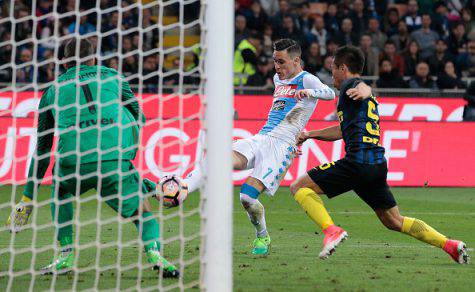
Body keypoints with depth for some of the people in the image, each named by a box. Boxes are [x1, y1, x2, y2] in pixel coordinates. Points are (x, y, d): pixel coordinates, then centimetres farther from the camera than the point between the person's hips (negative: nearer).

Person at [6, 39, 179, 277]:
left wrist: (27, 198, 31)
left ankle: (66, 255, 19)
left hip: (73, 160, 1)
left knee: (60, 189, 32)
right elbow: (139, 118, 24)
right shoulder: (111, 76, 23)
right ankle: (154, 251, -11)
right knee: (140, 206, 18)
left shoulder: (53, 89, 24)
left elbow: (42, 147, 26)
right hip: (115, 157, -1)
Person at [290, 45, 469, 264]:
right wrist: (310, 134, 42)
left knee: (299, 187, -3)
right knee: (394, 221, 17)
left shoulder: (350, 85, 0)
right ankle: (450, 245, 9)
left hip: (357, 162, -9)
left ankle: (331, 230, -22)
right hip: (378, 165, 9)